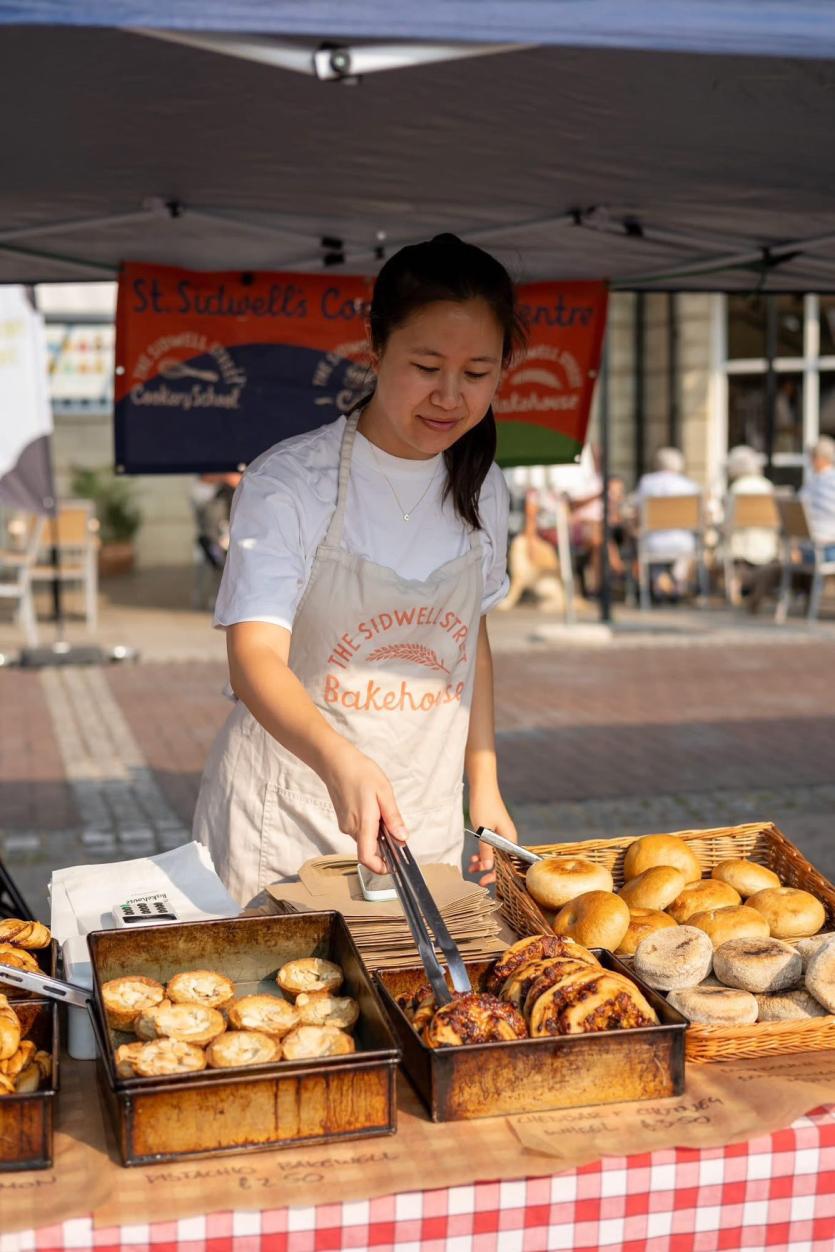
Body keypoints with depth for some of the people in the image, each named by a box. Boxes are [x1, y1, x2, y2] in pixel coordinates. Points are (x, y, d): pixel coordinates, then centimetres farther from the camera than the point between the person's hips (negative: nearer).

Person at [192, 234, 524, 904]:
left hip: (425, 824, 5)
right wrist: (340, 761, -44)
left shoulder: (482, 488, 2)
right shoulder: (288, 484, -17)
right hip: (286, 822, -4)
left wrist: (485, 787, 10)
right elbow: (255, 656, -26)